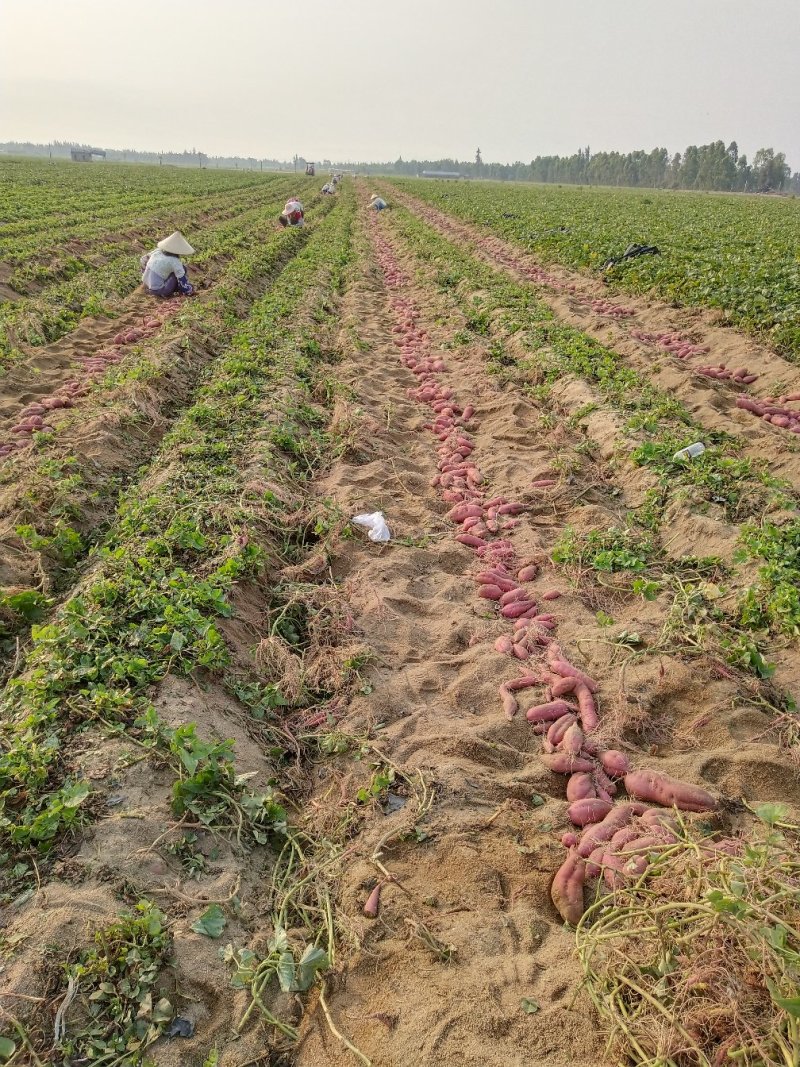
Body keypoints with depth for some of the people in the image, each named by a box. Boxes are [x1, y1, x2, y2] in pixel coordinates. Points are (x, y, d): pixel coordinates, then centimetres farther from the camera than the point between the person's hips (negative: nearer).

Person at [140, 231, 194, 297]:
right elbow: (182, 279, -16)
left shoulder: (158, 251, 1)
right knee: (182, 269, -5)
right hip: (159, 291, -7)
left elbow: (143, 260, 17)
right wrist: (189, 291, 1)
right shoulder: (174, 261, -18)